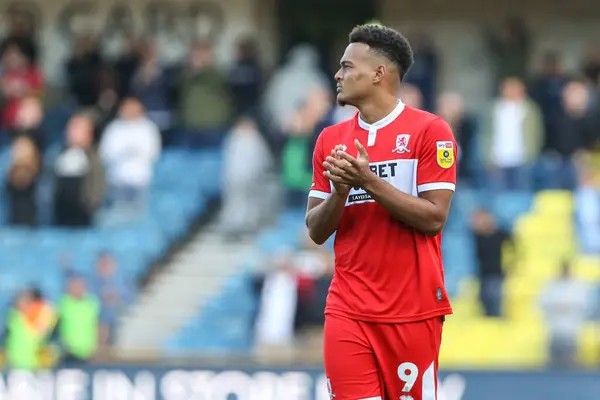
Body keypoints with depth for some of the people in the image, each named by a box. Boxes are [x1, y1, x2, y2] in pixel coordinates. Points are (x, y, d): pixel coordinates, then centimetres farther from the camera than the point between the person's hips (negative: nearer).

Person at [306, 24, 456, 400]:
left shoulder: (430, 130, -5)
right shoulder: (331, 139, 10)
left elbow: (433, 218, -12)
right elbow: (316, 231, 10)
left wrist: (369, 180, -18)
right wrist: (339, 191, -10)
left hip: (413, 311, -4)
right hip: (348, 311, 4)